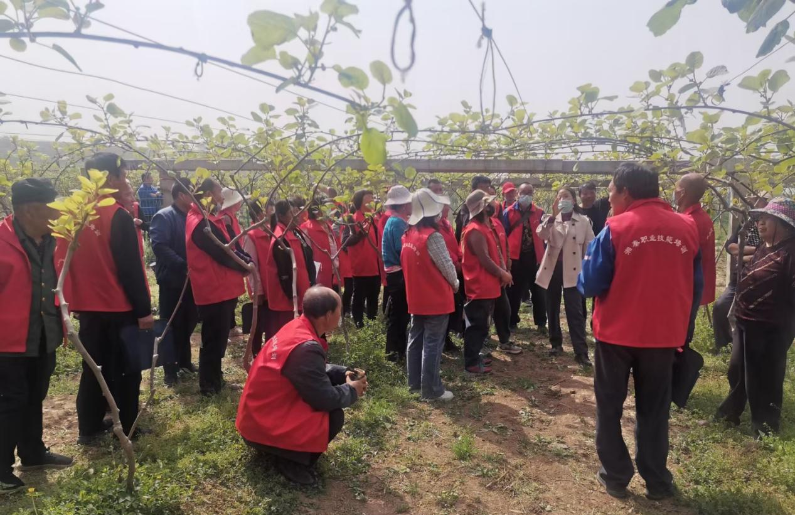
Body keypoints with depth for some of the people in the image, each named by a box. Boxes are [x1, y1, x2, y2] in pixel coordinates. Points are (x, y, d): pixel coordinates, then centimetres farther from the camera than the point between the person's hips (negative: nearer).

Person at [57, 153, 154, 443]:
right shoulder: (118, 216, -17)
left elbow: (63, 261, 10)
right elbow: (131, 268, -19)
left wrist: (74, 300, 18)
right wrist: (143, 309, -14)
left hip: (88, 306, 7)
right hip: (119, 308, -7)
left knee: (94, 367, 17)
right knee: (125, 369, 7)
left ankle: (89, 428, 25)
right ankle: (127, 429, 17)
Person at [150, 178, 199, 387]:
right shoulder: (164, 217, -11)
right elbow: (159, 246, -23)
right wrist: (183, 265, -30)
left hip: (191, 279, 6)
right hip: (172, 280, -6)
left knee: (188, 322, 15)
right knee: (171, 324, 3)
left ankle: (184, 360, 31)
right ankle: (170, 369, 14)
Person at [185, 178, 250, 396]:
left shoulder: (204, 219, 12)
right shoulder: (202, 224, -21)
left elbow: (227, 246, 13)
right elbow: (223, 254, -20)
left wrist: (245, 260, 0)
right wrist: (244, 266, -5)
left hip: (218, 287, 10)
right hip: (215, 289, -10)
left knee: (216, 337, 21)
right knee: (215, 339, 2)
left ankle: (213, 379, 34)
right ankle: (209, 385, 15)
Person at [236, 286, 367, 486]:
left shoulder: (297, 327, -1)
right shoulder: (306, 348, -30)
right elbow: (325, 399, -23)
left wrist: (343, 373, 4)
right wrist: (352, 391, -5)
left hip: (262, 411, 10)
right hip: (262, 426, -10)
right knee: (334, 416, -18)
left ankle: (288, 452, 13)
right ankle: (290, 459, -1)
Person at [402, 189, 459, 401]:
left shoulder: (408, 235, 4)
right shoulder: (433, 236, -21)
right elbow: (447, 266, -15)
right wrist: (455, 283, 4)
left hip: (416, 298, 8)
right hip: (436, 299, -8)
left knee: (416, 340, 16)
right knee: (432, 344, 0)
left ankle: (415, 382, 27)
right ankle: (431, 390, 8)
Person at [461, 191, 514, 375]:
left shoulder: (485, 226, 14)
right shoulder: (476, 230, -18)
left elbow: (494, 252, 15)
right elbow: (484, 259, -21)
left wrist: (502, 272, 0)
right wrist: (502, 274, -8)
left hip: (487, 286, 10)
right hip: (479, 287, -10)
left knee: (480, 326, 17)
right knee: (477, 327, -2)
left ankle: (474, 359, 27)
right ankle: (471, 364, 7)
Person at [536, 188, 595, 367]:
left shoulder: (584, 221, 2)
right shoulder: (551, 220, 7)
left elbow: (589, 247, 3)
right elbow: (540, 234, -13)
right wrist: (553, 215, -19)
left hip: (572, 271, -3)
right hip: (552, 268, 3)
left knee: (575, 311, -7)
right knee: (552, 309, 11)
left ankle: (581, 352, -6)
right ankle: (556, 344, 25)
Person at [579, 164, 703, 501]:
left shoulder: (616, 228, -13)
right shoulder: (687, 228, -1)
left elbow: (590, 285, -13)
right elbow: (696, 287, 6)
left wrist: (591, 257, 7)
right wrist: (682, 328, 16)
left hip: (617, 334, -3)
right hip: (665, 335, 4)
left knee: (609, 407, 14)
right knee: (655, 410, 17)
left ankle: (616, 477, 21)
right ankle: (658, 481, 25)